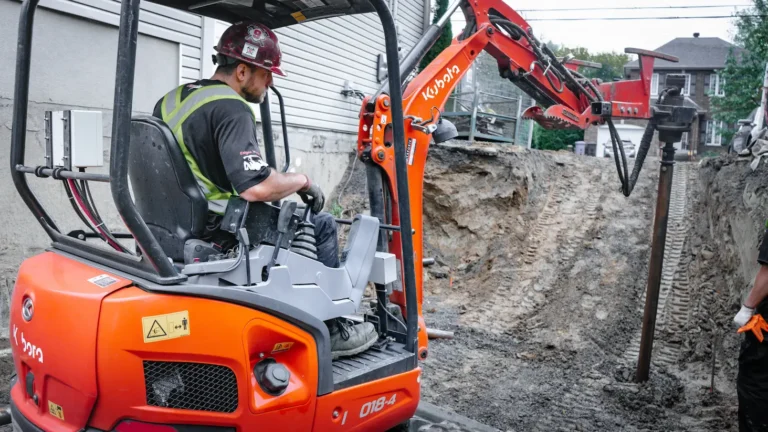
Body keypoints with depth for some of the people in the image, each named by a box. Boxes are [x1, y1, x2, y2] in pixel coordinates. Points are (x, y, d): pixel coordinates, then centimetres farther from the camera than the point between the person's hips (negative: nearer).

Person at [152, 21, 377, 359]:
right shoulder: (231, 109, -20)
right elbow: (256, 188, -31)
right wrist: (303, 180, -12)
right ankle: (328, 332, 11)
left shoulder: (169, 100, 9)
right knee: (322, 225, 3)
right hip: (222, 235, -9)